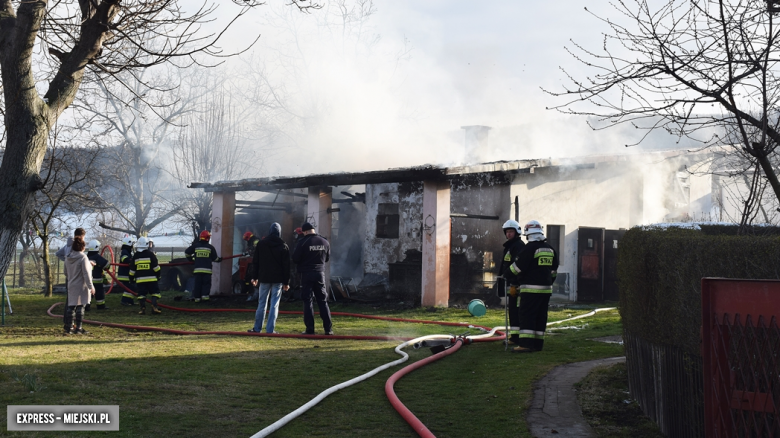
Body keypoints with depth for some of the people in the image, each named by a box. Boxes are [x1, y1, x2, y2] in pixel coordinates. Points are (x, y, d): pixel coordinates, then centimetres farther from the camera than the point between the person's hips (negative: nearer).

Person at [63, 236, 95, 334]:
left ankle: (68, 328, 12)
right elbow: (86, 273, -16)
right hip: (81, 286, -6)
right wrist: (91, 286, -13)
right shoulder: (83, 257, -13)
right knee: (80, 306, -2)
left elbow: (66, 272, 15)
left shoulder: (68, 257, 7)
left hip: (71, 285, 7)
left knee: (71, 306, 10)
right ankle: (78, 328, -1)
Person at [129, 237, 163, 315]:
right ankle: (154, 307, -10)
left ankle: (143, 308, -2)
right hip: (151, 278, -2)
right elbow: (156, 267, -3)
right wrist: (158, 276, 7)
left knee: (141, 294, 6)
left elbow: (132, 270, 8)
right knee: (155, 293, 3)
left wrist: (132, 278, 19)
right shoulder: (150, 254, -3)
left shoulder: (135, 256, 5)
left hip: (139, 279, 2)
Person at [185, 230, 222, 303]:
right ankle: (205, 295, -8)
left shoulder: (195, 246, 4)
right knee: (206, 283, 5)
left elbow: (187, 252, 13)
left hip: (198, 269, 2)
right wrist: (219, 259, 31)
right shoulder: (210, 247, 2)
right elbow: (215, 258, 9)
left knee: (198, 283, 7)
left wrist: (190, 258, 31)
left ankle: (197, 297, 7)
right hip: (207, 269, -2)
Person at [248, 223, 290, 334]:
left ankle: (257, 328, 12)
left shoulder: (261, 244, 3)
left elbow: (255, 262, 5)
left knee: (262, 303, 10)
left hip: (264, 278, 1)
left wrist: (254, 277, 12)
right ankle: (270, 329, -3)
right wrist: (286, 282, 2)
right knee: (274, 304, 1)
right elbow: (286, 265, -1)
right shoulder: (284, 246, -1)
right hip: (278, 279, -1)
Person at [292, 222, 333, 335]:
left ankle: (310, 329, -1)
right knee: (323, 301, 10)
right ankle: (328, 328, 6)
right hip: (320, 273, 4)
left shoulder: (303, 242, -11)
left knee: (307, 301, 2)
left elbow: (295, 259, -8)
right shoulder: (324, 242, 3)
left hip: (307, 274, -4)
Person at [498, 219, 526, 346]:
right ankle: (514, 336, 17)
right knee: (512, 310, 12)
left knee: (515, 311, -11)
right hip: (510, 284, 11)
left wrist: (514, 285, -25)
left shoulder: (519, 246, -12)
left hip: (515, 285, -11)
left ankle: (516, 336, -10)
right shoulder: (509, 246, 22)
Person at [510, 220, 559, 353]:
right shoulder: (550, 249, 13)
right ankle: (538, 344, 11)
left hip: (531, 289, -8)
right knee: (541, 316, 10)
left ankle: (525, 344, -15)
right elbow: (553, 270, 19)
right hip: (546, 289, 8)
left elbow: (518, 267, -11)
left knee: (526, 316, -8)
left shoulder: (530, 248, -12)